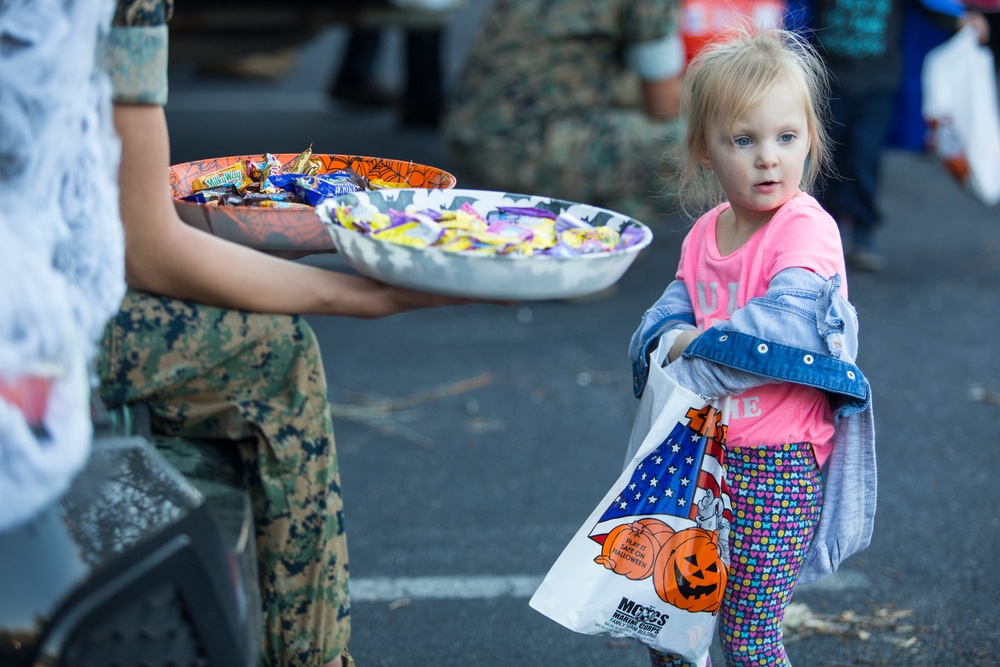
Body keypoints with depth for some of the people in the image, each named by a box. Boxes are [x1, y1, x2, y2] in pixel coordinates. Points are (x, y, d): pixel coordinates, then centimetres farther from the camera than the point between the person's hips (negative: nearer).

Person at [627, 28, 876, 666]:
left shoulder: (807, 229, -16)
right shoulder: (705, 235, 7)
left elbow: (785, 321, -28)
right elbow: (668, 313, 8)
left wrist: (698, 345, -17)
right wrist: (670, 338, -15)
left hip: (775, 467, -7)